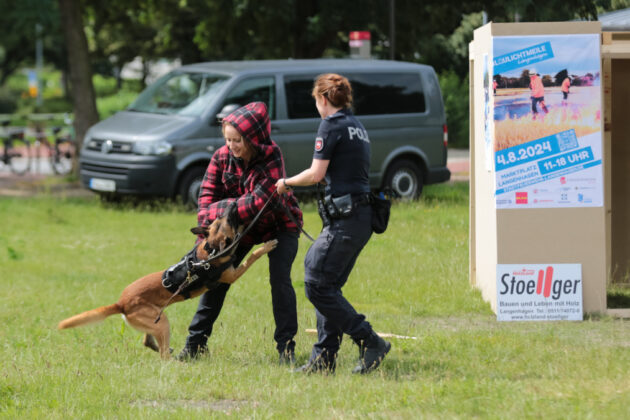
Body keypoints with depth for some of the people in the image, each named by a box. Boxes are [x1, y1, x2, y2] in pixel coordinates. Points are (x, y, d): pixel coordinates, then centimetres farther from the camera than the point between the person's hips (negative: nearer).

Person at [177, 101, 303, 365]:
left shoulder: (271, 157, -29)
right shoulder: (222, 157, -15)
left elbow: (259, 200, -36)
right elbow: (208, 195, -15)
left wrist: (218, 212, -35)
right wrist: (206, 228, -30)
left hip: (279, 224, -4)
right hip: (241, 226, 4)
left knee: (279, 279, -17)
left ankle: (286, 347, -10)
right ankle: (196, 343, 8)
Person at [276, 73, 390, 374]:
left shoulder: (332, 126, -8)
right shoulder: (357, 126, 18)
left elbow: (316, 174, -12)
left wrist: (287, 183, 4)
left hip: (346, 218, -10)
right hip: (363, 216, 10)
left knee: (317, 285, -8)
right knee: (328, 286, 12)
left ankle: (371, 343, -10)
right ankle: (324, 358, 10)